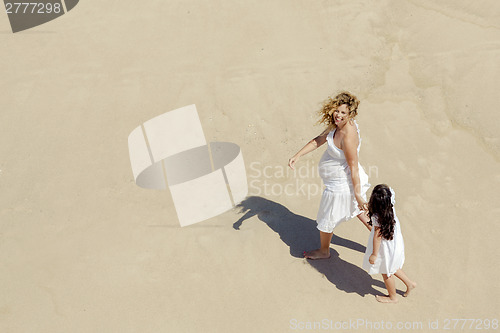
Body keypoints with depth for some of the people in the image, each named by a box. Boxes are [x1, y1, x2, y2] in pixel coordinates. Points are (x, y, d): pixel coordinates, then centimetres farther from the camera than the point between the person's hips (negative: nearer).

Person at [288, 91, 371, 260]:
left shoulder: (348, 136, -33)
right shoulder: (337, 124, -5)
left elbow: (353, 167, -27)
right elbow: (319, 140, 5)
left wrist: (357, 194, -20)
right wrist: (298, 155, -3)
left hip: (341, 185, -9)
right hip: (343, 180, 9)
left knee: (326, 219, 15)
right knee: (358, 210, 30)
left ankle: (324, 251, 42)